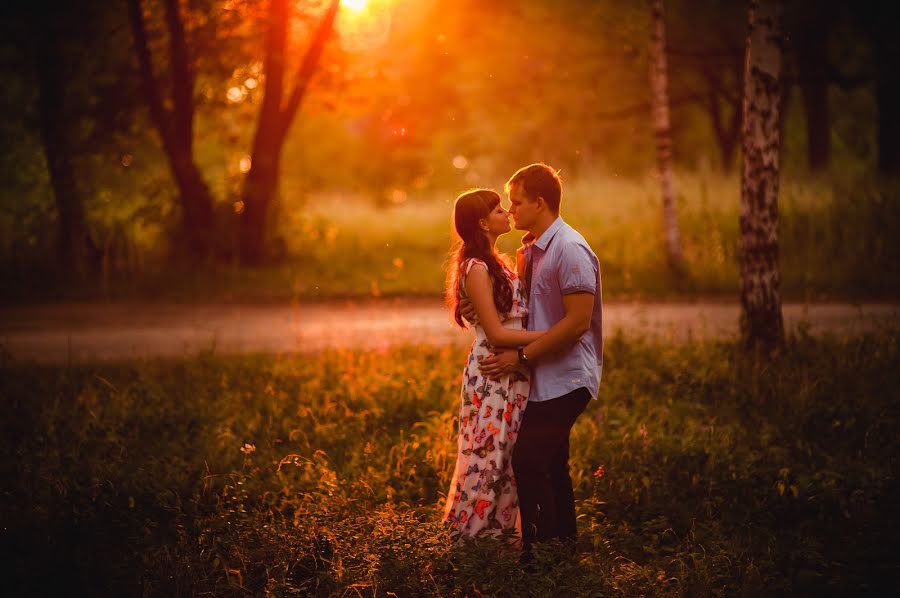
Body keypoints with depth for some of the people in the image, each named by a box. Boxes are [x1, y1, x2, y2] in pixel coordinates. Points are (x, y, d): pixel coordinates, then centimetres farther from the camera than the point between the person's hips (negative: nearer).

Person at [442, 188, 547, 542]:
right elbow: (496, 333, -19)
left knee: (508, 456, 14)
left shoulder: (494, 263, 14)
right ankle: (474, 534, 7)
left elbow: (517, 310, 17)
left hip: (511, 375, 9)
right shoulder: (477, 268, -16)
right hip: (492, 376, -9)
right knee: (489, 457, -3)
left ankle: (500, 530, 23)